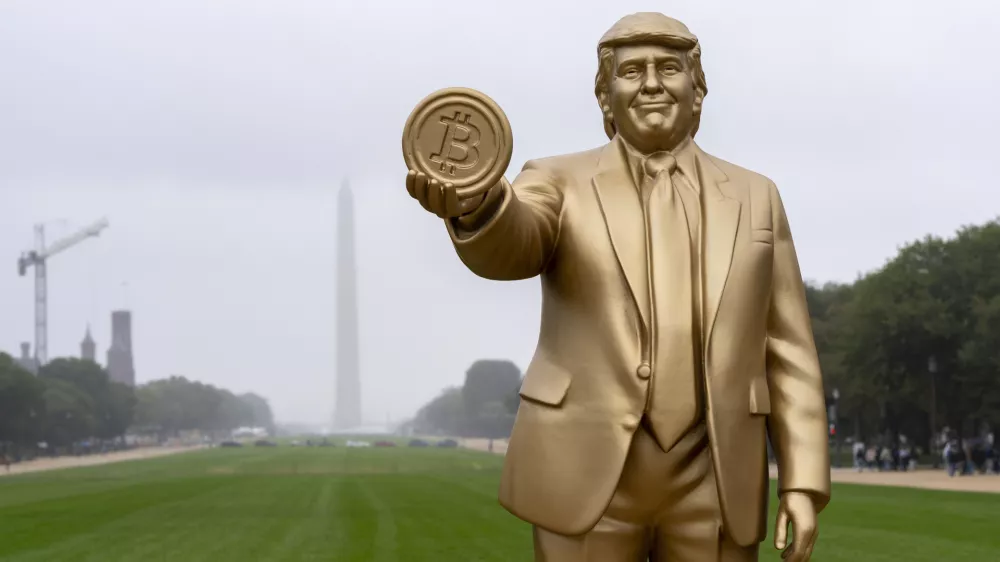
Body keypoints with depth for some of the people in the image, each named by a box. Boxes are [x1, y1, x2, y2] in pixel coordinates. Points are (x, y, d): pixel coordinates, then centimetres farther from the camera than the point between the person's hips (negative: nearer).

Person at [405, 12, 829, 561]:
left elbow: (786, 353, 9)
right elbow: (507, 245, -20)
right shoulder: (559, 183, 4)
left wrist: (803, 484, 1)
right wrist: (476, 203, -45)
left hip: (710, 481, 2)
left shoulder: (753, 198, 11)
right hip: (590, 474, -2)